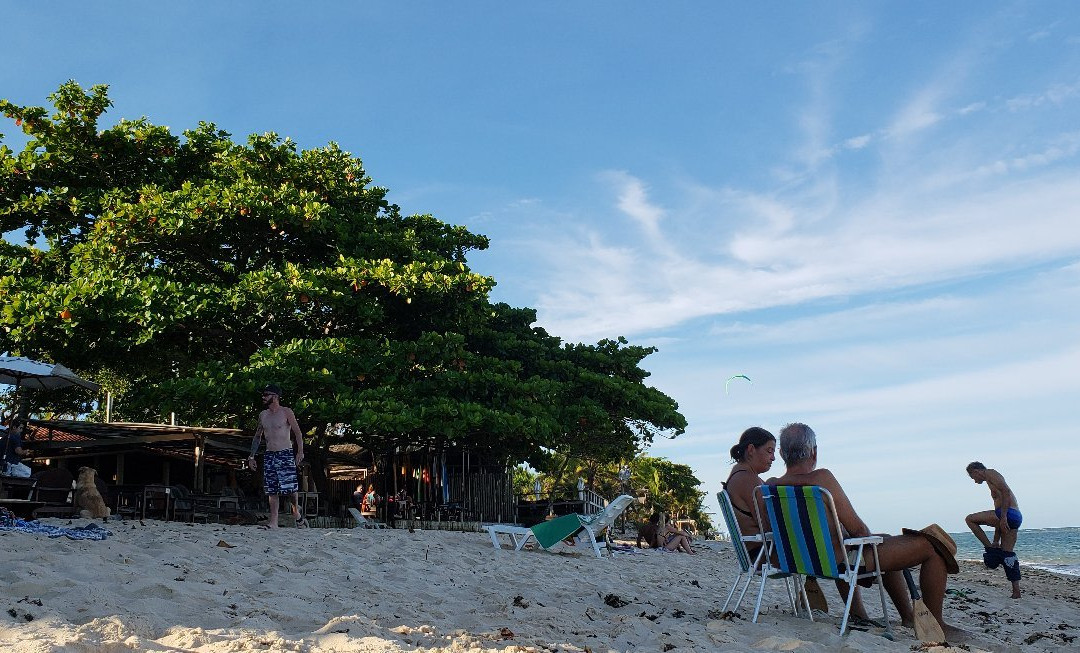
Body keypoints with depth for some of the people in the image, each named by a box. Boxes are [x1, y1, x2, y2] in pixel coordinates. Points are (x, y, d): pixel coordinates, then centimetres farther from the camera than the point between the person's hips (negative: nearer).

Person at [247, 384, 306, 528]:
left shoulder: (286, 412, -1)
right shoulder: (263, 415, 14)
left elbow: (298, 433, -3)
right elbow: (257, 437, 22)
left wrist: (300, 451, -14)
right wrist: (252, 456, 16)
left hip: (285, 454, -5)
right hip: (269, 455, 5)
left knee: (289, 488, -11)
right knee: (272, 491, 1)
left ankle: (296, 510, 15)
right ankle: (273, 523, 3)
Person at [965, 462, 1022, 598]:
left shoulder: (990, 473, 3)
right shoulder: (992, 483, 31)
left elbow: (1006, 492, -16)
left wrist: (1003, 517, -22)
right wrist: (996, 541, 30)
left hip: (1009, 514, -10)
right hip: (1016, 517, 10)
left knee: (970, 519, -3)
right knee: (1008, 554, 8)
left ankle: (990, 549, -2)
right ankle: (1016, 591, 6)